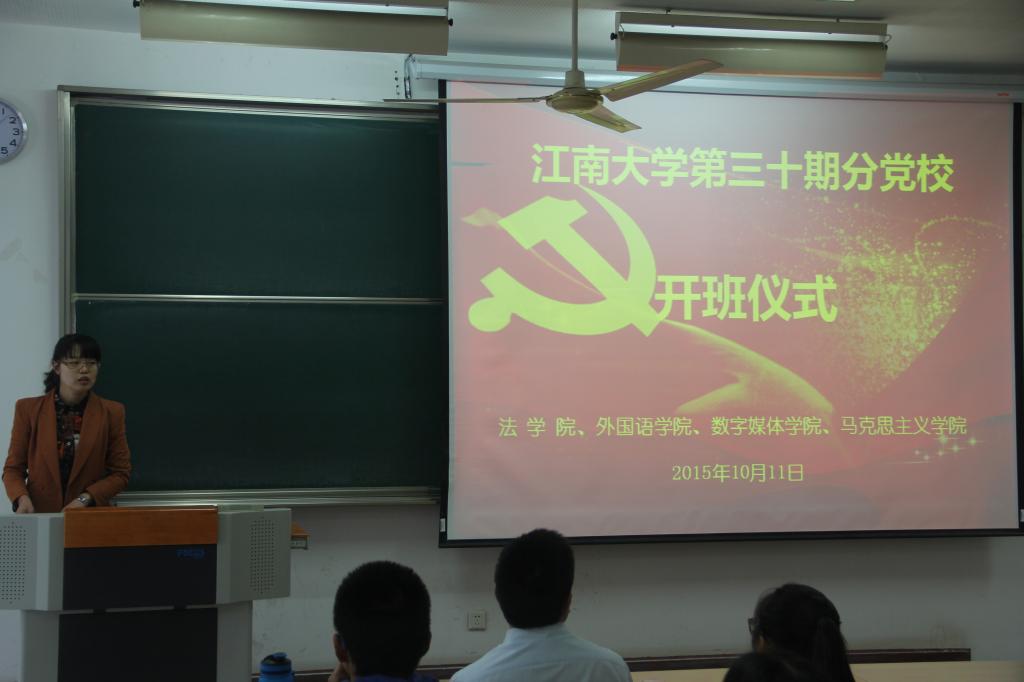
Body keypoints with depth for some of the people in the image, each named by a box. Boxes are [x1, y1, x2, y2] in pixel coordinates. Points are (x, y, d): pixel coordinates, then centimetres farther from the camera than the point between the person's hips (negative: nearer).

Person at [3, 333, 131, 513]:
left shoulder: (112, 413, 4)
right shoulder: (28, 409, 5)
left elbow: (120, 473, 5)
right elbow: (13, 468, 6)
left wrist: (84, 499, -10)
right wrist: (22, 498, -13)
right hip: (39, 515, 1)